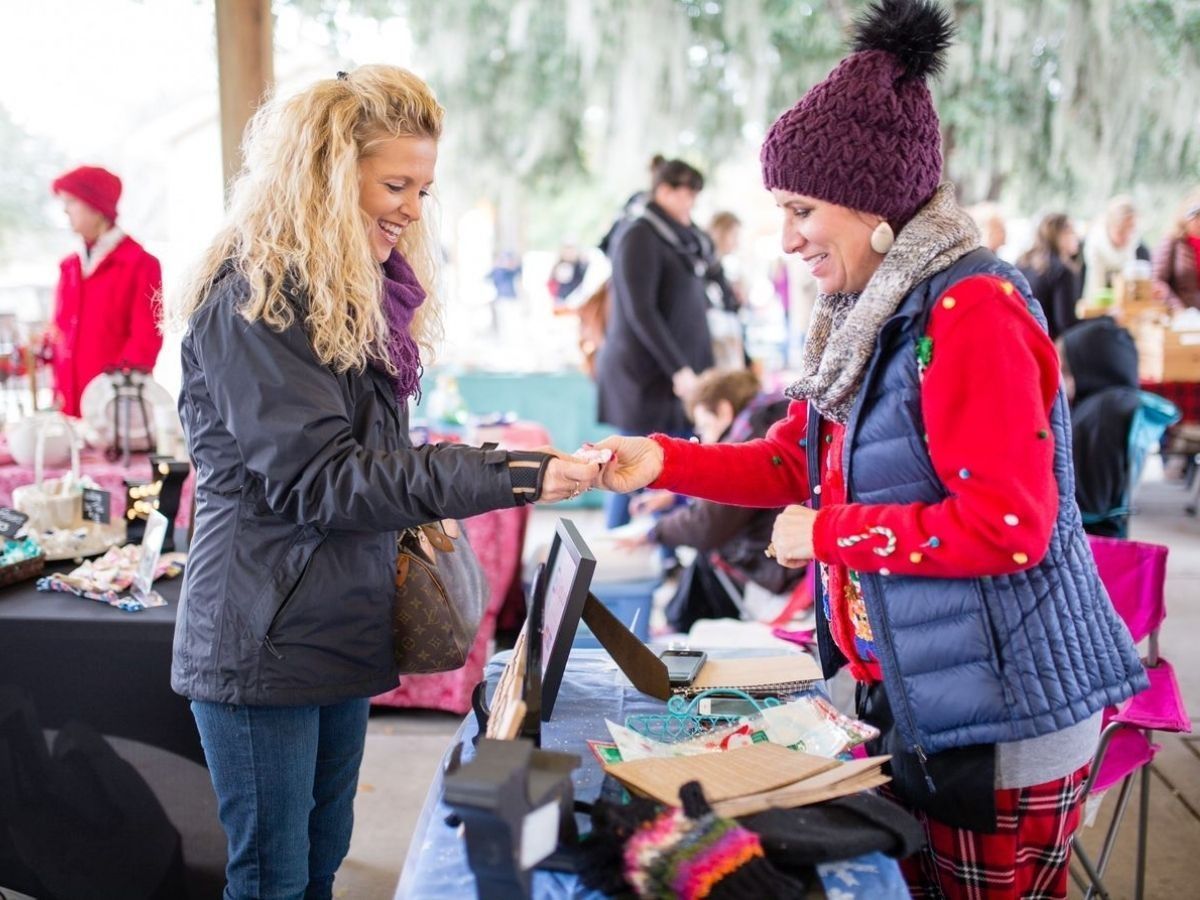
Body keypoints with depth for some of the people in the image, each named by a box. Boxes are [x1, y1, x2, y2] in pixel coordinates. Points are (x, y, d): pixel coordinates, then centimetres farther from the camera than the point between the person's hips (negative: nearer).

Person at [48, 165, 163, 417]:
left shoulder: (140, 264, -2)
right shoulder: (69, 267, 18)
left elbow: (147, 338, -8)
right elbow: (61, 334, 20)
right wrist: (59, 390, 9)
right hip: (72, 403, 6)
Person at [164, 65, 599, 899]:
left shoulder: (358, 292, 11)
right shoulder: (255, 298, -16)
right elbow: (316, 479, -22)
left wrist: (440, 461, -2)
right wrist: (504, 475, -26)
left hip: (338, 631, 8)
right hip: (265, 642, -8)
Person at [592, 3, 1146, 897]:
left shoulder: (971, 311, -21)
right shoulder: (866, 313, 8)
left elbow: (1010, 524, -26)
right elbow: (796, 461, 12)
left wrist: (830, 533, -19)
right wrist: (664, 460, -1)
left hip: (999, 713, -9)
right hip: (909, 695, 9)